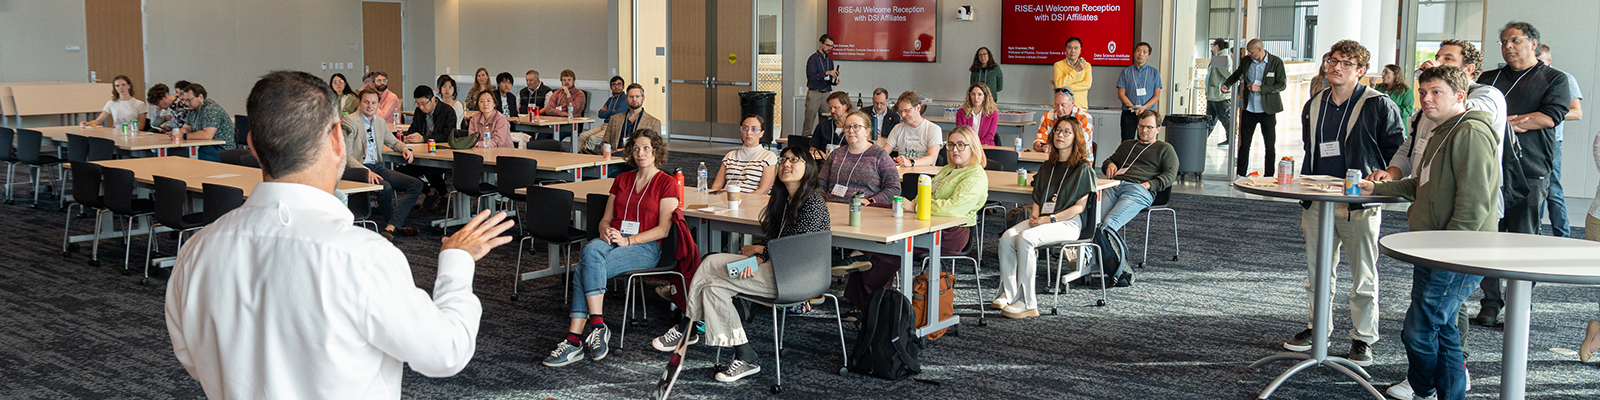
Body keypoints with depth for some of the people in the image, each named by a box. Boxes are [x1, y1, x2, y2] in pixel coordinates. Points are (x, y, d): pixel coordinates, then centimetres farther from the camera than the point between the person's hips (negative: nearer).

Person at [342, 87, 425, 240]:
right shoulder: (350, 122, -8)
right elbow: (346, 157, -14)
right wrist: (367, 171, -28)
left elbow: (392, 141, 32)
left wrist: (404, 149, 7)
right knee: (386, 187, -35)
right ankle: (398, 223, -5)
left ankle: (390, 227, -23)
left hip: (378, 167, 8)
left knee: (416, 185, -11)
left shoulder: (380, 122, 15)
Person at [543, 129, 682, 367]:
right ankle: (597, 326, -36)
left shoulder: (667, 183, 4)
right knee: (591, 249, -32)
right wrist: (605, 230, -4)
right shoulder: (622, 180, 21)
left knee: (585, 269, -29)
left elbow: (663, 229, -5)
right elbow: (606, 218, 21)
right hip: (612, 240, 5)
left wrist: (628, 240, -15)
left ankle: (574, 340, -31)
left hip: (645, 247, -5)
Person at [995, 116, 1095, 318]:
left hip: (1069, 222, -6)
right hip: (1042, 219, 6)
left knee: (1025, 239, -32)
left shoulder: (1083, 169, 0)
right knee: (1007, 238, -23)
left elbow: (1080, 206, -6)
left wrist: (1050, 219, -15)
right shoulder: (1047, 166, 20)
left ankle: (1027, 303, -30)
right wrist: (1035, 214, 0)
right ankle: (1007, 294, -20)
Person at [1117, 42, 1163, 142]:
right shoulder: (1126, 72, 10)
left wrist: (1143, 107, -12)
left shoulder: (1154, 72, 11)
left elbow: (1157, 96, 5)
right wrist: (1133, 107, -12)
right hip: (1128, 114, 0)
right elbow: (1121, 94, 4)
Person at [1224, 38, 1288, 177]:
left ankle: (1268, 177, 14)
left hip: (1267, 110, -3)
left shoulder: (1276, 62, -7)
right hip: (1249, 109, 3)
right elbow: (1236, 75, 24)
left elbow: (1282, 85, -9)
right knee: (1244, 144, 5)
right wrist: (1225, 84, 10)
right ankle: (1240, 175, 13)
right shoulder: (1246, 61, 4)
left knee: (1270, 147, 5)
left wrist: (1260, 88, -17)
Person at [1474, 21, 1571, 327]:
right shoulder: (1488, 78, 19)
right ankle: (1490, 305, 8)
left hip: (1530, 174, -3)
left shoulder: (1554, 80, 9)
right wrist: (1513, 124, -11)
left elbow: (1550, 117, -7)